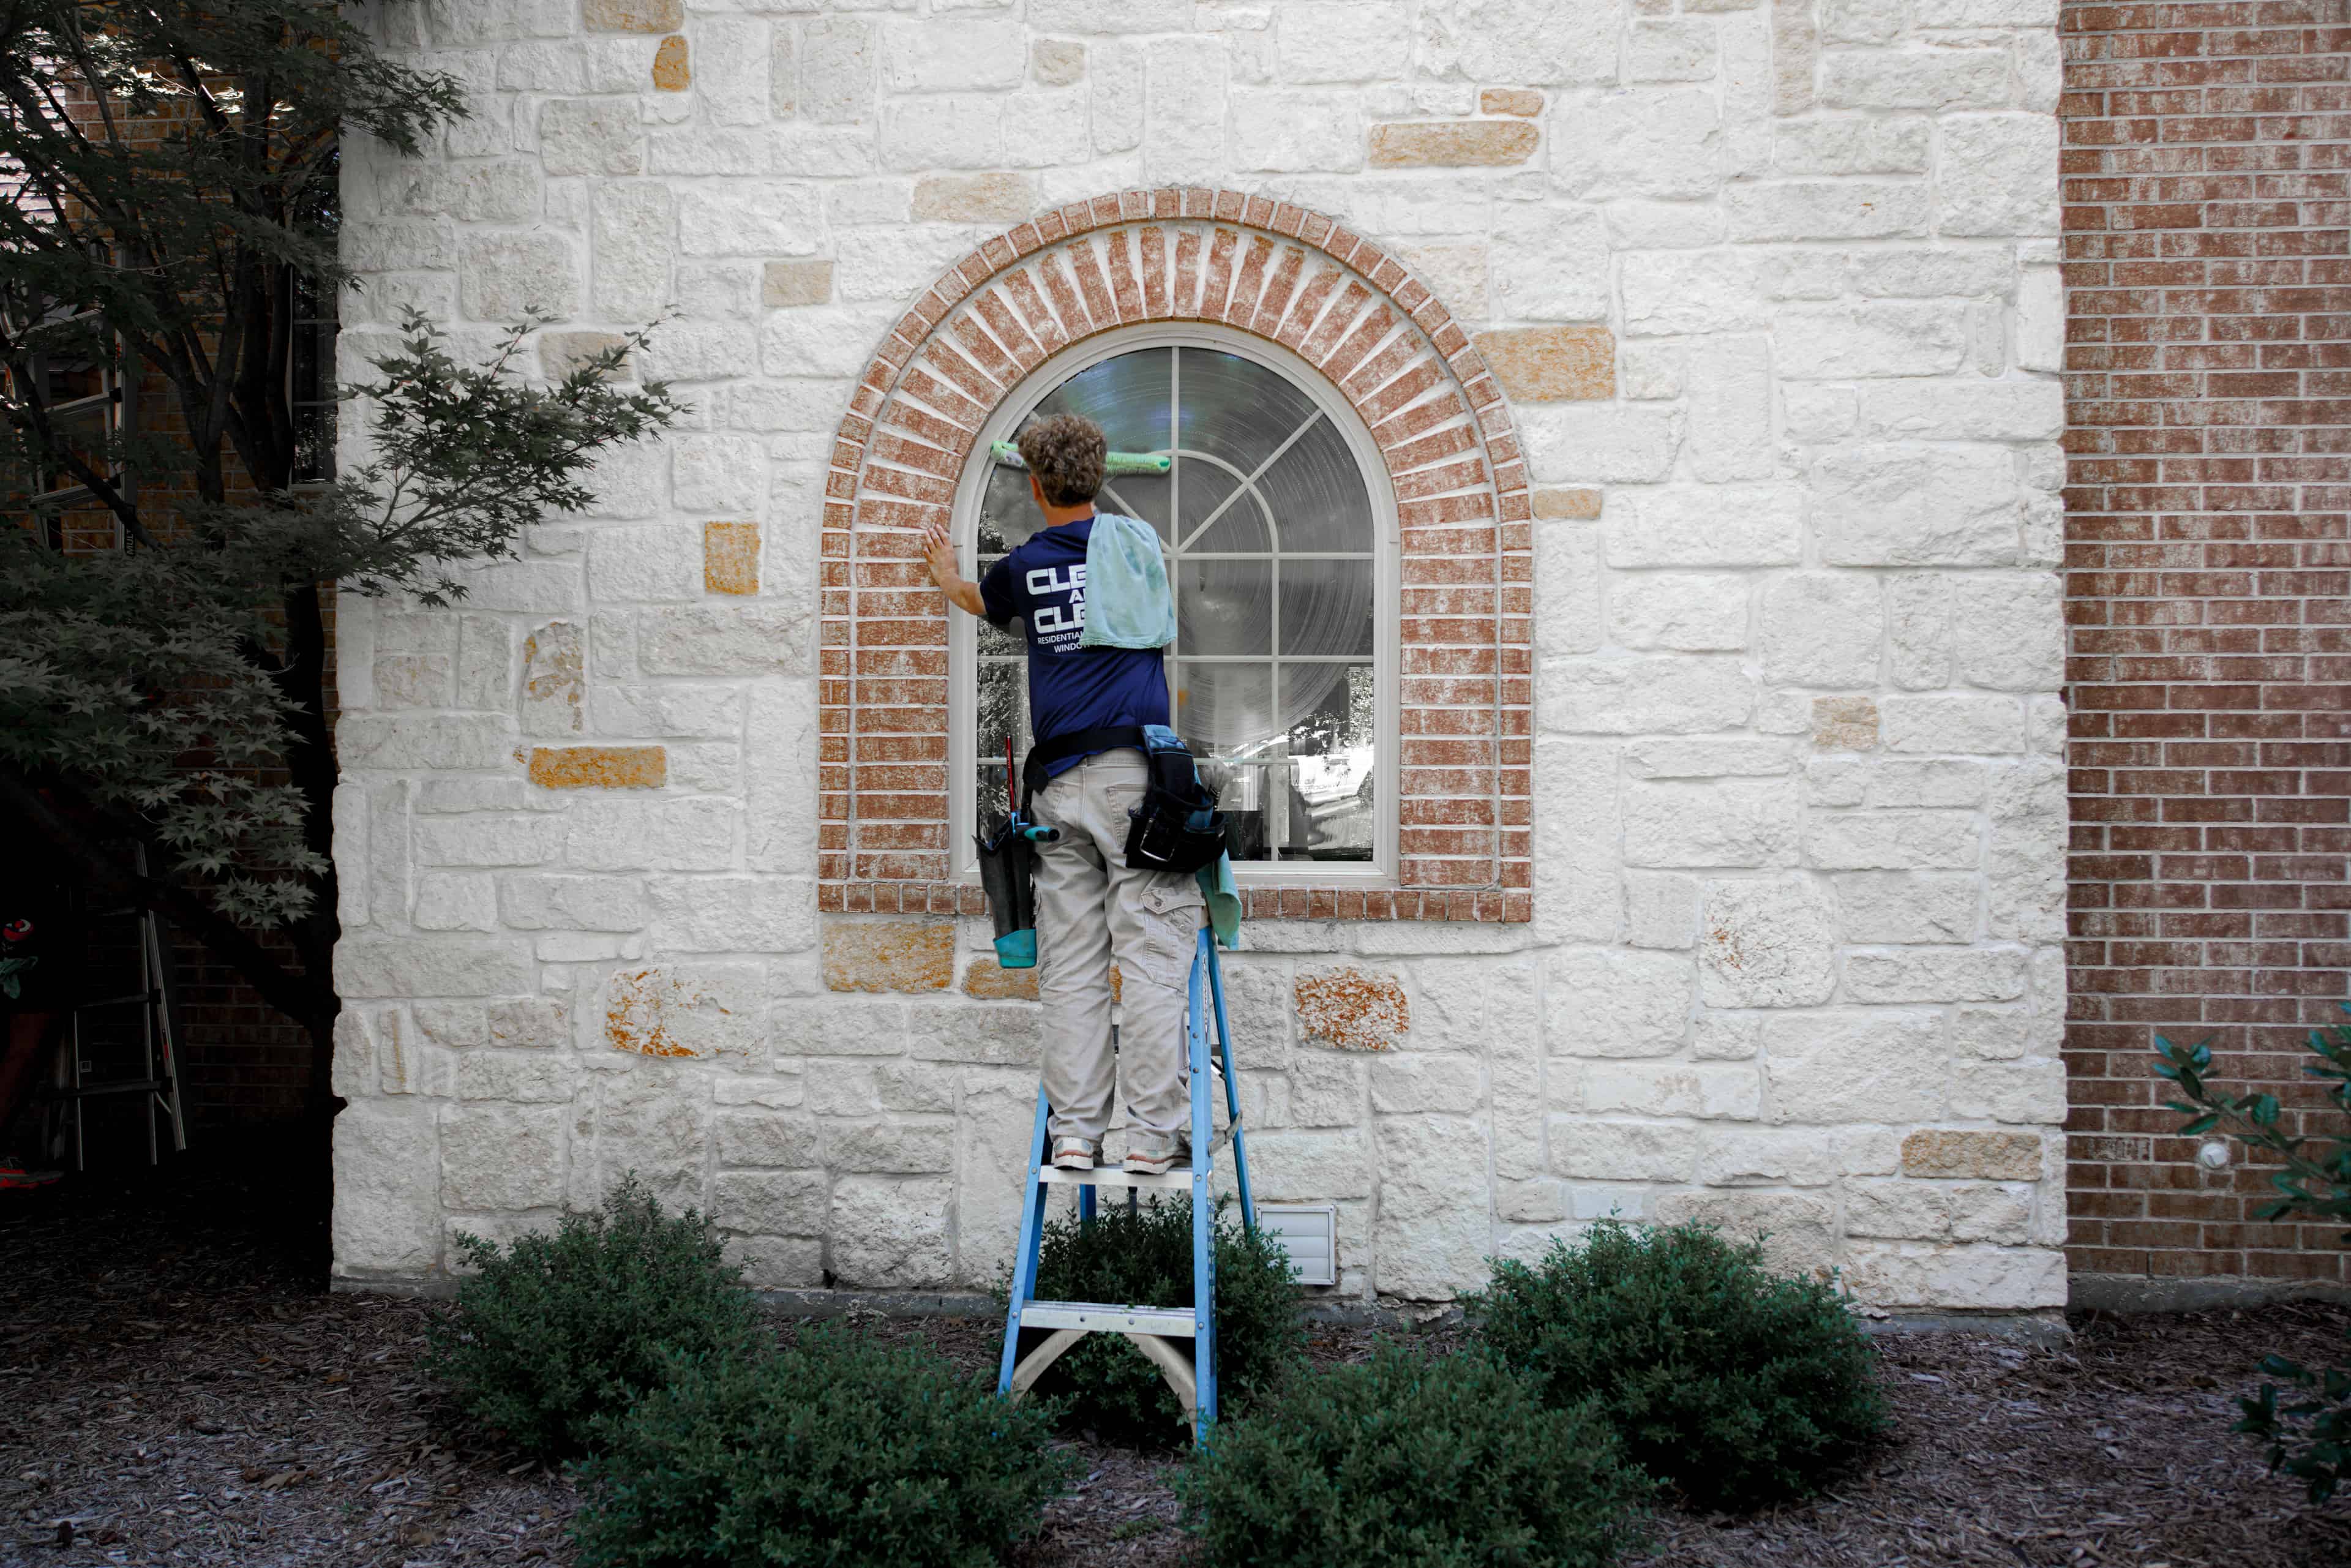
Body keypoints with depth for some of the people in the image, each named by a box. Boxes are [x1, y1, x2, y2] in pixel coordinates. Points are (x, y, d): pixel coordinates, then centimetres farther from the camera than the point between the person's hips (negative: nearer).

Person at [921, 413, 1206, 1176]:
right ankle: (1154, 1134, -5)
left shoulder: (1023, 565, 11)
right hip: (1135, 771, -2)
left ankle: (1074, 1134, 5)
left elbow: (977, 599, 36)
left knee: (1070, 970, 5)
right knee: (1151, 960, -3)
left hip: (1059, 784, 2)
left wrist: (945, 571, 59)